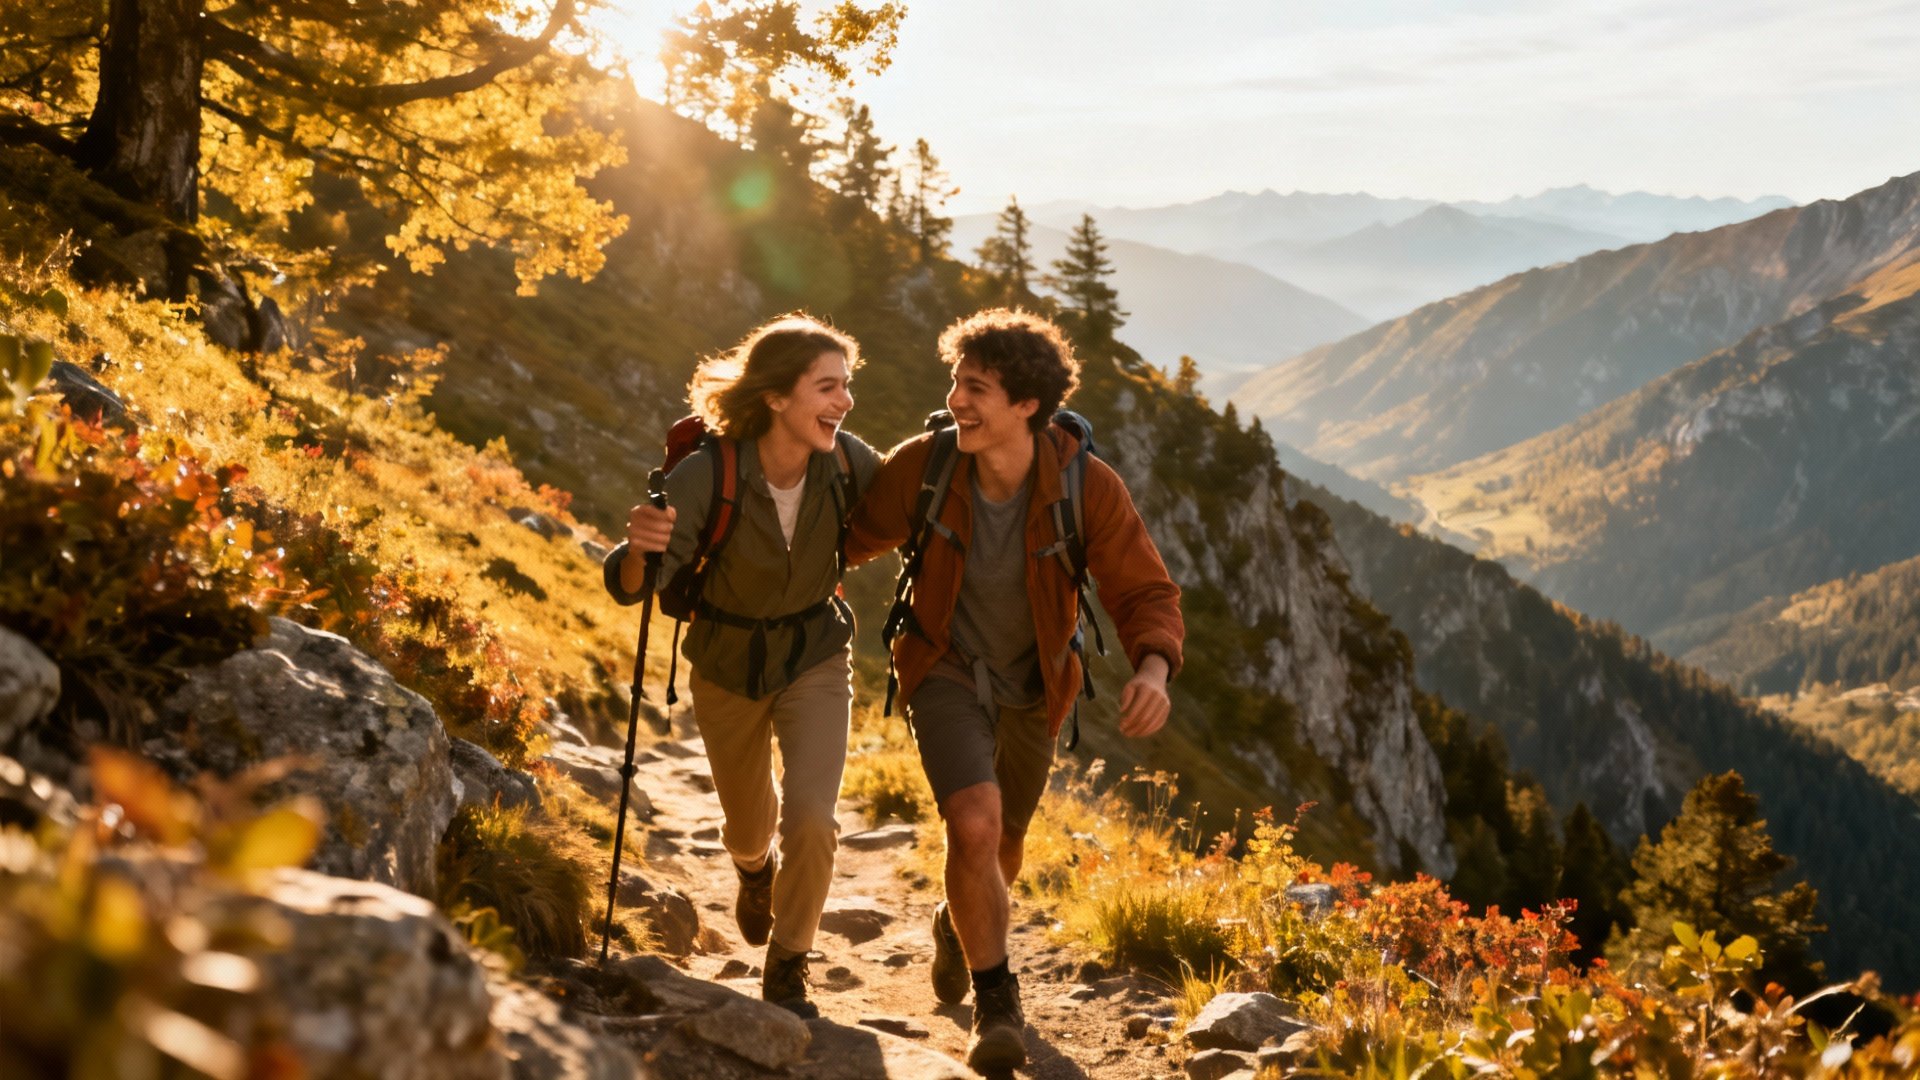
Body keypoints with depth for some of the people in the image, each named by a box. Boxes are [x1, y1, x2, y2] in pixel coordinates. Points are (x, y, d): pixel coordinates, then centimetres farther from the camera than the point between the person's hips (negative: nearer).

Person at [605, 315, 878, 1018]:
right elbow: (630, 586, -32)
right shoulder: (707, 473, -30)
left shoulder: (846, 463, -22)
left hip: (816, 660, 0)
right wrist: (640, 546, -54)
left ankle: (786, 972, 8)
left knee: (809, 819, -18)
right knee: (748, 824, 20)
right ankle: (755, 869, 60)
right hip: (727, 665, 0)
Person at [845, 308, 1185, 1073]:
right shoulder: (924, 464, -26)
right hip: (946, 667, -1)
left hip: (1032, 685, 2)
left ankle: (958, 923, 57)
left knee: (1003, 845, 21)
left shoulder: (1089, 487, -29)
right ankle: (996, 1007, -5)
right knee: (975, 826, -25)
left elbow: (1147, 597, -22)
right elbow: (853, 537, -6)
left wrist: (1152, 672, -42)